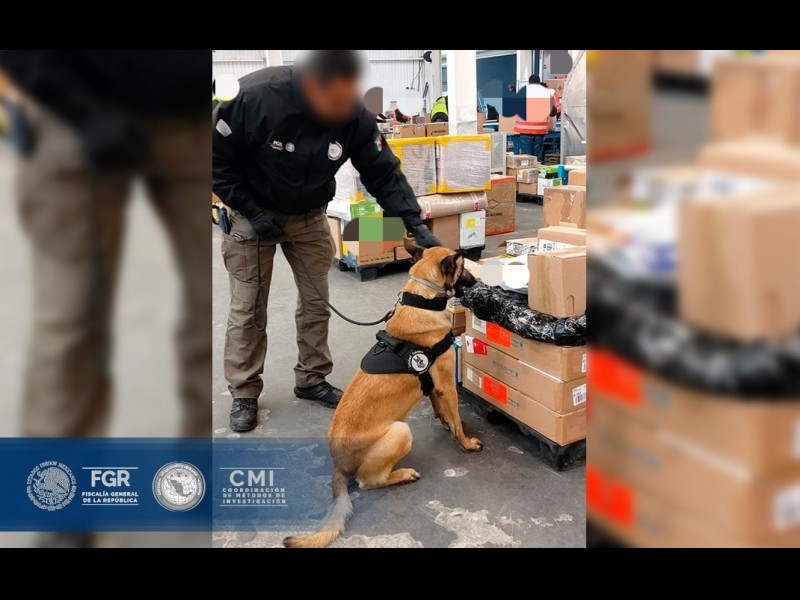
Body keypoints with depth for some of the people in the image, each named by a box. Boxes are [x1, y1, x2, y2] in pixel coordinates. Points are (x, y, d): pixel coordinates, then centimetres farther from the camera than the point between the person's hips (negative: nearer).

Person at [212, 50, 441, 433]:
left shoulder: (355, 117, -21)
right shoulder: (257, 96, -32)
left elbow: (383, 173, -11)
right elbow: (215, 156, -20)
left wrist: (415, 224, -22)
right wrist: (251, 211, -21)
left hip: (310, 216, 4)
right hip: (251, 214, -3)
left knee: (316, 301, 8)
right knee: (248, 308, 0)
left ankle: (312, 380, 25)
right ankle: (244, 394, 14)